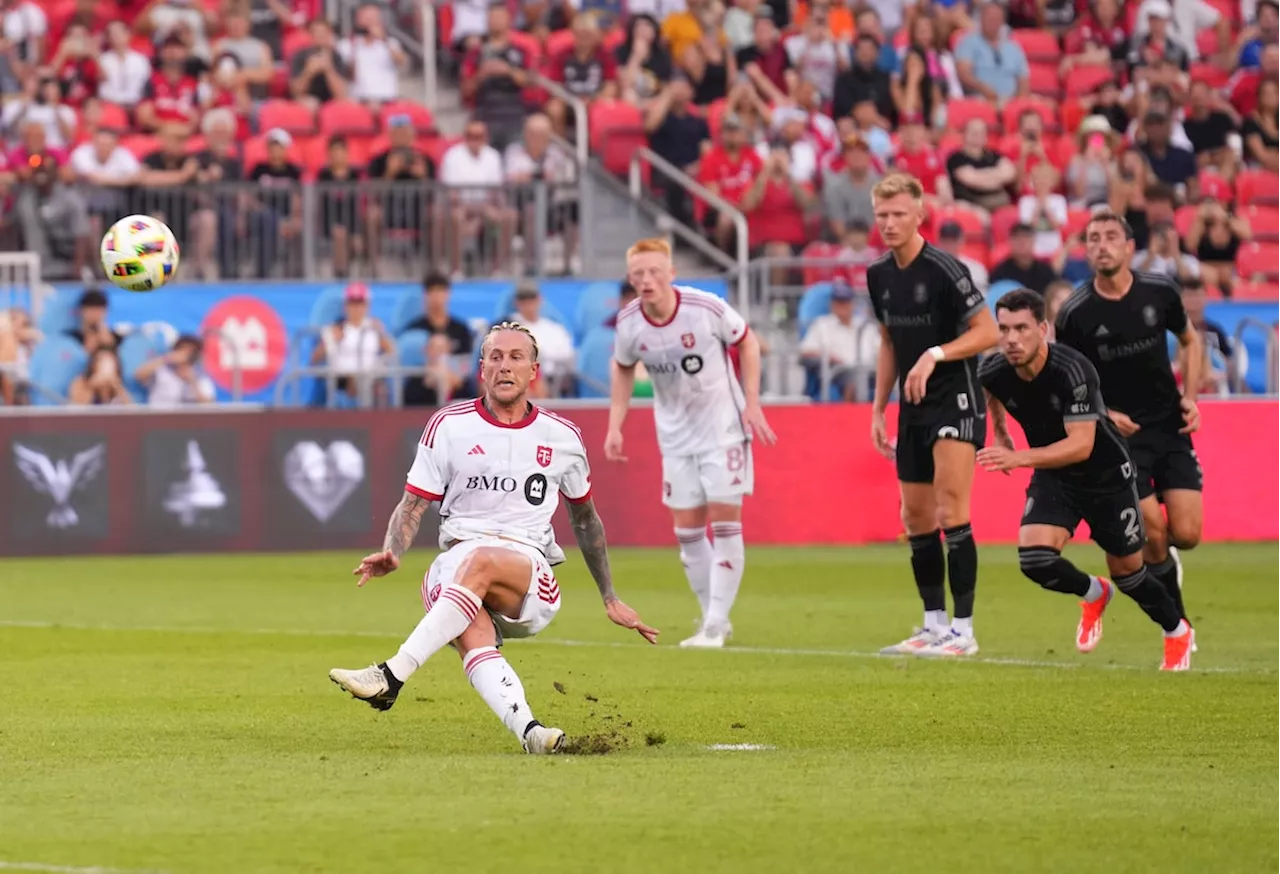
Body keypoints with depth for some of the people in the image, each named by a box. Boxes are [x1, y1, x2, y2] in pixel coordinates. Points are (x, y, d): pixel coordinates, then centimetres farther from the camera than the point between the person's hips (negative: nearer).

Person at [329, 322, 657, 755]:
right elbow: (413, 505, 7)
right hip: (455, 564, 0)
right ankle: (528, 731, -58)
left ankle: (391, 677, -42)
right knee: (473, 636, -35)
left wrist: (610, 600, 27)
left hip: (533, 583, 0)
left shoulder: (562, 437, 11)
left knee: (479, 561, -36)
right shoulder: (448, 426, 8)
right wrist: (391, 553, -15)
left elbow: (585, 519, 25)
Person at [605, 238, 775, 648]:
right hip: (676, 434, 4)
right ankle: (714, 618, 18)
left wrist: (752, 403, -9)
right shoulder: (629, 322, -10)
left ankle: (715, 625, -6)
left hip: (723, 426, -4)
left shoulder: (706, 307, -21)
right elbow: (622, 368, 10)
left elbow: (747, 342, -4)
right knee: (687, 530, 4)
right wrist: (615, 426, 3)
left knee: (724, 521, -10)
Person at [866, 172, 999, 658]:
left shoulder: (943, 269, -15)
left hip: (955, 399, -8)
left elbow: (988, 331, -14)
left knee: (951, 512, -15)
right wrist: (878, 409, 17)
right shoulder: (879, 275, 8)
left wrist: (936, 355, -26)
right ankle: (935, 626, 17)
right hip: (913, 407, 8)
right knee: (916, 517, 8)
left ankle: (963, 630, -14)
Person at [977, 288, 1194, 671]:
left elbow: (1081, 445, -37)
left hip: (1107, 474, -4)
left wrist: (1019, 457, -46)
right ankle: (1093, 594, 15)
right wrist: (1000, 434, 19)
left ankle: (1177, 632, 40)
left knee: (1127, 573, 9)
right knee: (1034, 558, -19)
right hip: (1053, 476, 4)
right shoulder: (994, 373, -16)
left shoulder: (1072, 370, -33)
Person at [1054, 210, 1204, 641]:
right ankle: (1176, 618, 12)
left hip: (1171, 427, 2)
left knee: (1186, 535, -6)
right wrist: (1102, 414, -14)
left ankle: (1161, 559, 31)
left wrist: (1190, 396, 2)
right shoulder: (1075, 313, -11)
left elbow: (1190, 340, 15)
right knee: (1153, 533, -11)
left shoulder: (1160, 292, -3)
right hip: (1121, 430, -2)